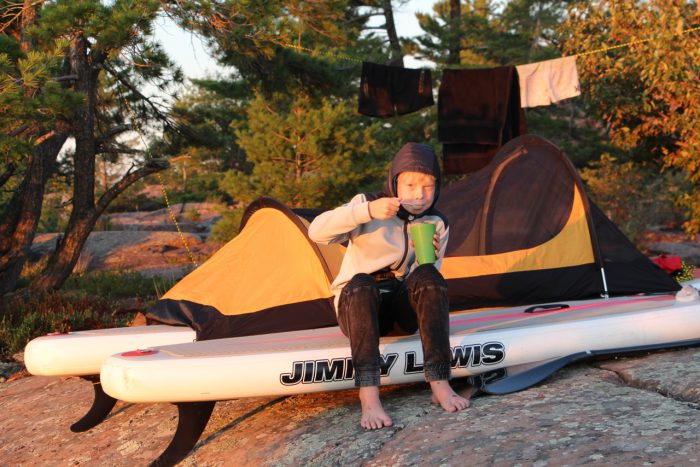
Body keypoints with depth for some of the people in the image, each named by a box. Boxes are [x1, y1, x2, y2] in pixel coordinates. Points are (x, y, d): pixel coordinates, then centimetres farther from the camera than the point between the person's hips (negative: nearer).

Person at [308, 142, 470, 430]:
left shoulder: (437, 225, 2)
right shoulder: (367, 203, -8)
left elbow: (429, 286, 0)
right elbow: (317, 232, -23)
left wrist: (429, 258, -23)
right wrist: (367, 210, -35)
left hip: (402, 309, 2)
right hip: (357, 302, -2)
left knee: (427, 276, -30)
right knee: (362, 284, -38)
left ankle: (440, 385, -33)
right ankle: (369, 398, -47)